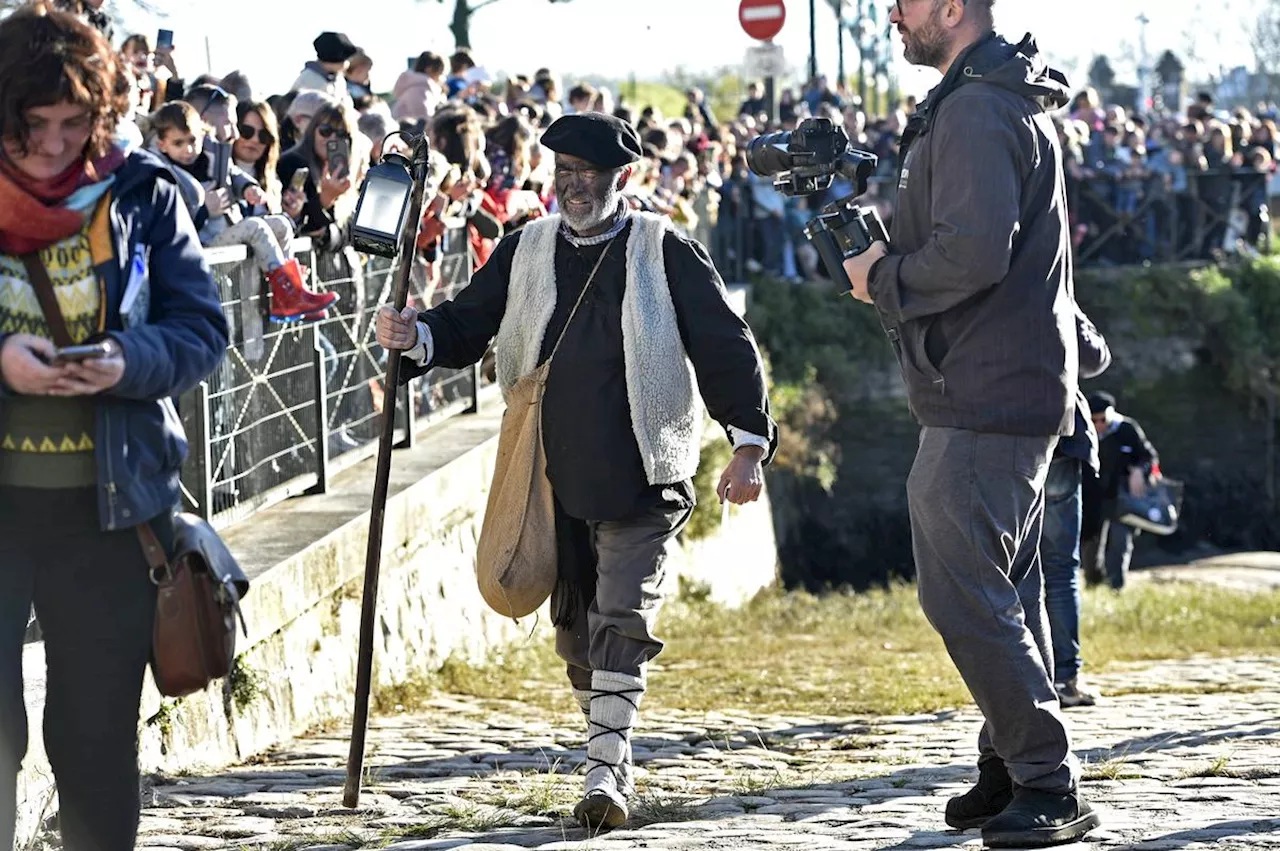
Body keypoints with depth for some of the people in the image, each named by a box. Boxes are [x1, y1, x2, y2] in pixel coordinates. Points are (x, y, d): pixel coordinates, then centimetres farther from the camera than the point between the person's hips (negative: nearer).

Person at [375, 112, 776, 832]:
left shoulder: (665, 252, -1)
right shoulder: (527, 251, 10)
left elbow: (726, 346, -1)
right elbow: (468, 326, 12)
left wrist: (749, 446, -7)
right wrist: (417, 336, -11)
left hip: (643, 479, -5)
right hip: (555, 480, 5)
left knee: (622, 622, -13)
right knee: (575, 625, 10)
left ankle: (605, 773, -16)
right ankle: (616, 764, 24)